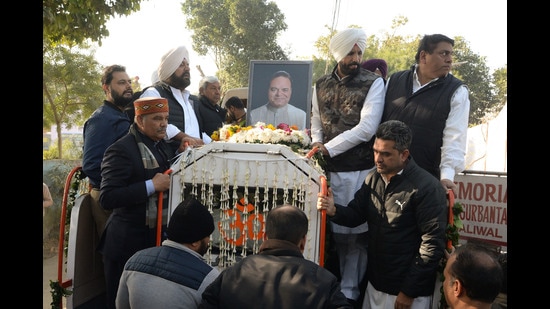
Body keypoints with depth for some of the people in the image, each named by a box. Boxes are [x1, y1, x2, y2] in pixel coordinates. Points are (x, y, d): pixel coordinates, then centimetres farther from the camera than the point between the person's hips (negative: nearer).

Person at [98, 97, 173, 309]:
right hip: (129, 244, -7)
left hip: (159, 239, 7)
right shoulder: (121, 150, -15)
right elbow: (107, 199, -23)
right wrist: (151, 186, -25)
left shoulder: (163, 146, 11)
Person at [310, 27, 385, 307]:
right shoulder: (321, 85, 9)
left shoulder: (373, 83, -6)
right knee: (334, 228, 14)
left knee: (354, 232, 6)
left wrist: (327, 148, -15)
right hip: (329, 170, 4)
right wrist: (317, 143, -5)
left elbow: (367, 127, -15)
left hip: (360, 171, -3)